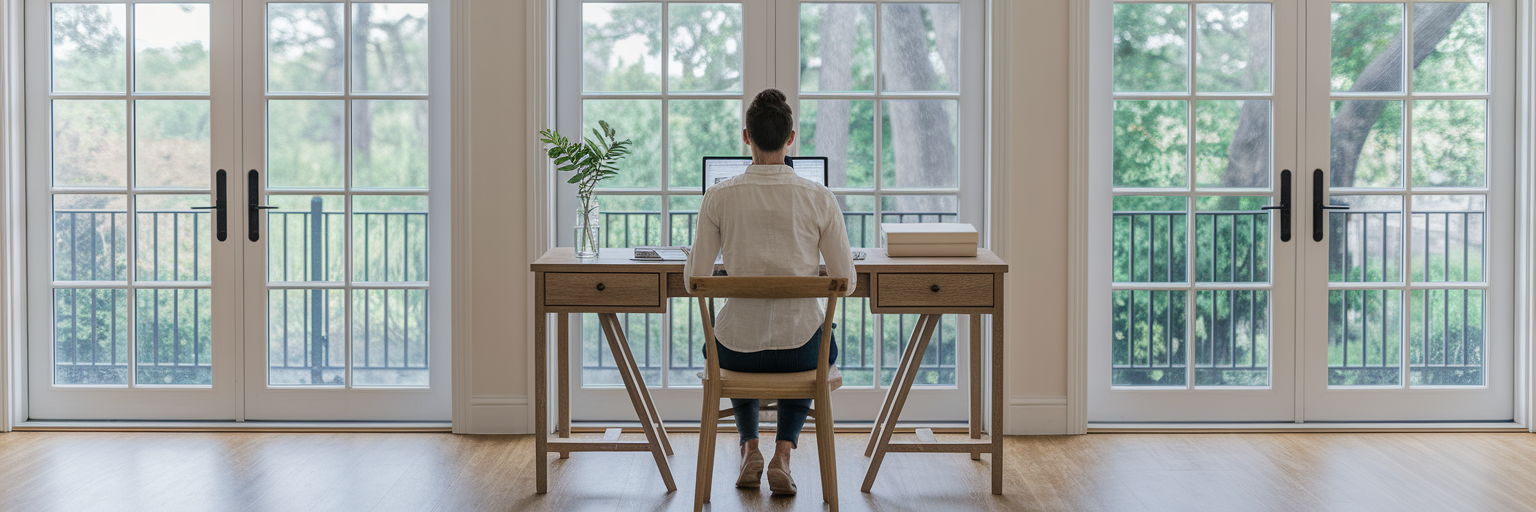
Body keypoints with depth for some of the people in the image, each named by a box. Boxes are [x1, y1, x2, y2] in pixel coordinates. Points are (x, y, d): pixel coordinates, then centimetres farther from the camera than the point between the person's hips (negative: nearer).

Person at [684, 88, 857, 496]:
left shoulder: (719, 198, -9)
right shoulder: (819, 199, -9)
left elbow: (695, 279, -4)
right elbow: (845, 282, -4)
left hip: (738, 350, 1)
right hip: (802, 348, -1)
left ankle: (750, 446, 22)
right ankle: (783, 452, 16)